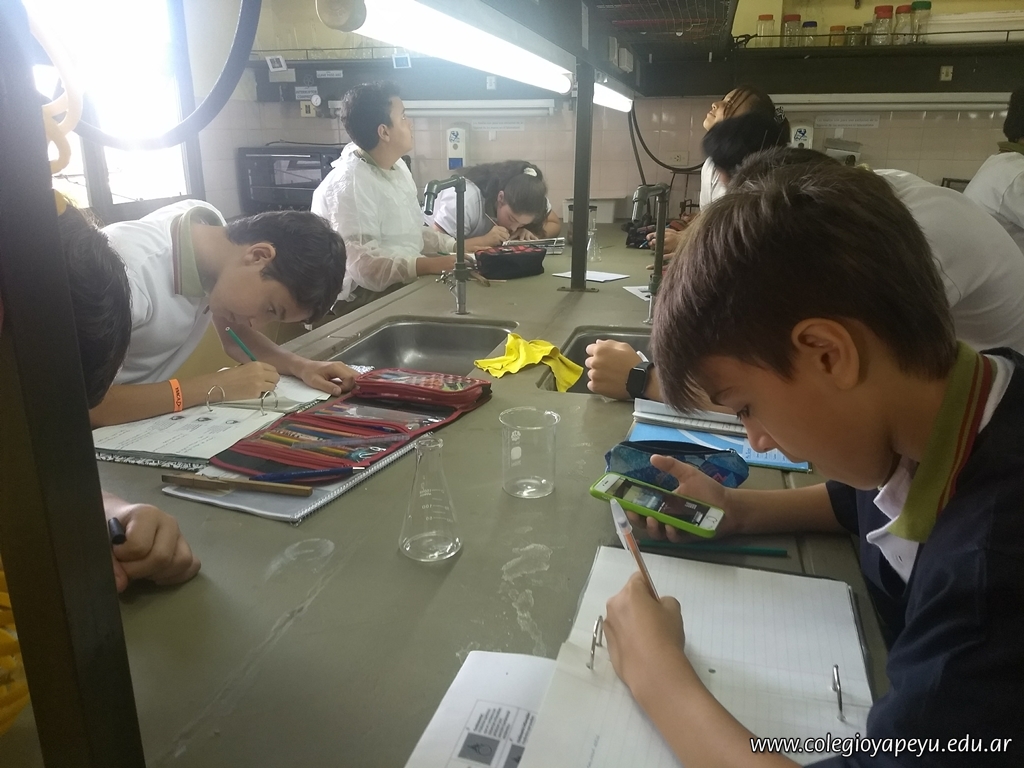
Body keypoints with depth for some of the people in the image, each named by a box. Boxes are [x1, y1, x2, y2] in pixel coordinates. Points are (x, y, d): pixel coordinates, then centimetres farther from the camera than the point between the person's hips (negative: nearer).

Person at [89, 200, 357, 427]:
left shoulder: (210, 223, -9)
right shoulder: (129, 270, -32)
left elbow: (234, 335, 2)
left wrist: (301, 366, -14)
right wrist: (215, 387, -31)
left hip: (142, 417, 6)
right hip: (92, 433, -6)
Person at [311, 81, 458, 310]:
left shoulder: (396, 166, 10)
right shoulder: (350, 185, -21)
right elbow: (366, 266, -29)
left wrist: (456, 246, 1)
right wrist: (431, 265, -34)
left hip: (404, 282, 9)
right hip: (365, 297, -9)